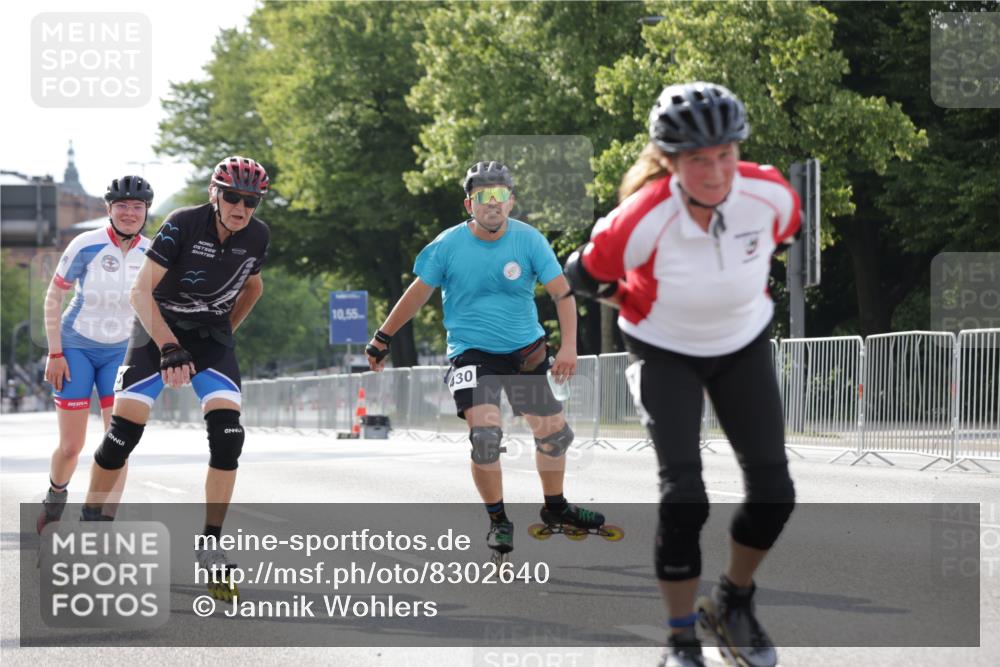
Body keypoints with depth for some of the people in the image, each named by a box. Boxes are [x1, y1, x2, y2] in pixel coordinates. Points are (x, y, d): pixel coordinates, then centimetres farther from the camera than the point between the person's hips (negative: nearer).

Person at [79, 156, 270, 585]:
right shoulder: (183, 225, -22)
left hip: (211, 336, 3)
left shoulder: (257, 237, -7)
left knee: (227, 435, -17)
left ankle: (210, 545, -10)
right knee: (123, 432, -13)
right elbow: (141, 292, -23)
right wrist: (169, 349, -30)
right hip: (159, 327, -3)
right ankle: (88, 521, 9)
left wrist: (226, 332, 13)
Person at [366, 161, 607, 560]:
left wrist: (568, 346, -21)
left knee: (554, 431, 9)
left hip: (526, 350, 3)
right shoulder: (448, 246, -11)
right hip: (471, 351, -3)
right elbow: (418, 294, 2)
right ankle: (498, 521, -1)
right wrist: (383, 339, 7)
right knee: (485, 433, -20)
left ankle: (555, 508, 34)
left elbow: (562, 292, -9)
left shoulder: (529, 240, -9)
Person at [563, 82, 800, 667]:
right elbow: (581, 274, -15)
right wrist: (637, 303, -4)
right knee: (684, 497, -16)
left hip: (744, 345, 3)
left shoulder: (769, 195, -25)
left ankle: (734, 605, 25)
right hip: (667, 354, -3)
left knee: (774, 492, -3)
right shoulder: (645, 218, -33)